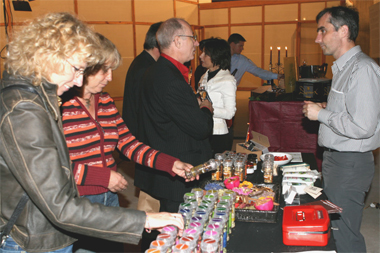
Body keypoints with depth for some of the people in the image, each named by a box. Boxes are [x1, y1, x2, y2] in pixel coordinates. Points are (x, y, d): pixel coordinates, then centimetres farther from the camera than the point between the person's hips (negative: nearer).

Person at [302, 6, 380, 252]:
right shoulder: (343, 67, 14)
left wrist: (321, 114, -16)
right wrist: (324, 109, 8)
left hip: (350, 165, -10)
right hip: (336, 159, 10)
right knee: (331, 228, 19)